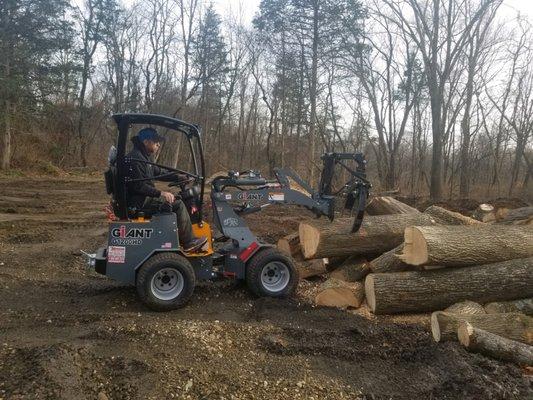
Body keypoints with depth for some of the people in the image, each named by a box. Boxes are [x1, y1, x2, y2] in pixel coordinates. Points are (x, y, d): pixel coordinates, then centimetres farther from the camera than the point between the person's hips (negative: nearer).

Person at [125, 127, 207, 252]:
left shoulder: (144, 157, 14)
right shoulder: (135, 158, -19)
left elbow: (158, 173, 20)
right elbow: (139, 186, -25)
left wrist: (178, 177, 10)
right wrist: (160, 193, -24)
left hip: (144, 197, 11)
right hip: (139, 201, -11)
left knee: (174, 199, 13)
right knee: (177, 204, -13)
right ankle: (189, 242, -6)